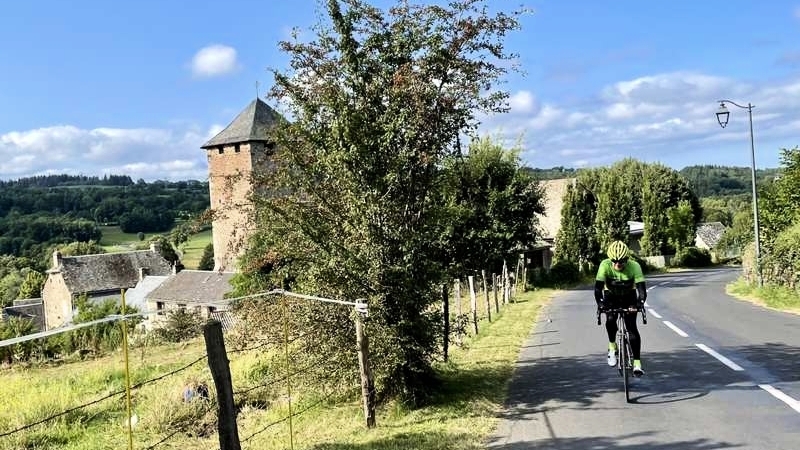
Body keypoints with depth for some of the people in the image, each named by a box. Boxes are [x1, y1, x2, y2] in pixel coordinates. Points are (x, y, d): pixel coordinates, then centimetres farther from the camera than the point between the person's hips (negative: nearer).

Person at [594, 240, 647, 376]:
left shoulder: (634, 266, -29)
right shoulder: (605, 265, -28)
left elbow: (641, 288, -34)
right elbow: (598, 287, -33)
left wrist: (640, 302, -53)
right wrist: (600, 303, -50)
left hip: (629, 296, 0)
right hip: (611, 296, 0)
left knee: (632, 327, -12)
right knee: (610, 320, -25)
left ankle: (637, 363, -8)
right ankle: (612, 347, 0)